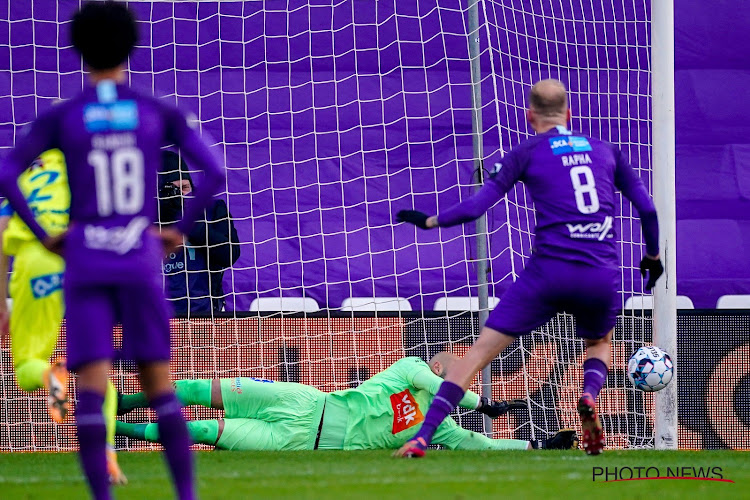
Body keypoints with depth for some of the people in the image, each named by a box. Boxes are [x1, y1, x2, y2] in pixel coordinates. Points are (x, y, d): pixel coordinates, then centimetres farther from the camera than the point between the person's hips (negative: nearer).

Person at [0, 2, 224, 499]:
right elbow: (215, 173, -5)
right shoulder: (160, 112, 3)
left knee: (91, 392, -3)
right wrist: (181, 230, 6)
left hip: (85, 260, -1)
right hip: (140, 260, 1)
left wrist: (44, 235, 1)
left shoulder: (58, 117, 0)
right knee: (160, 385, 12)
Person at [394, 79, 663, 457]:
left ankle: (421, 437, -8)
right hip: (603, 276, 3)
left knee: (480, 351, 1)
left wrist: (430, 221, 16)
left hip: (549, 270, -3)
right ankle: (590, 396, -1)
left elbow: (476, 206, 1)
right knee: (600, 343, 32)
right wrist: (653, 256, 34)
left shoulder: (527, 153, 7)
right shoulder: (605, 150, 17)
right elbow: (647, 209, 18)